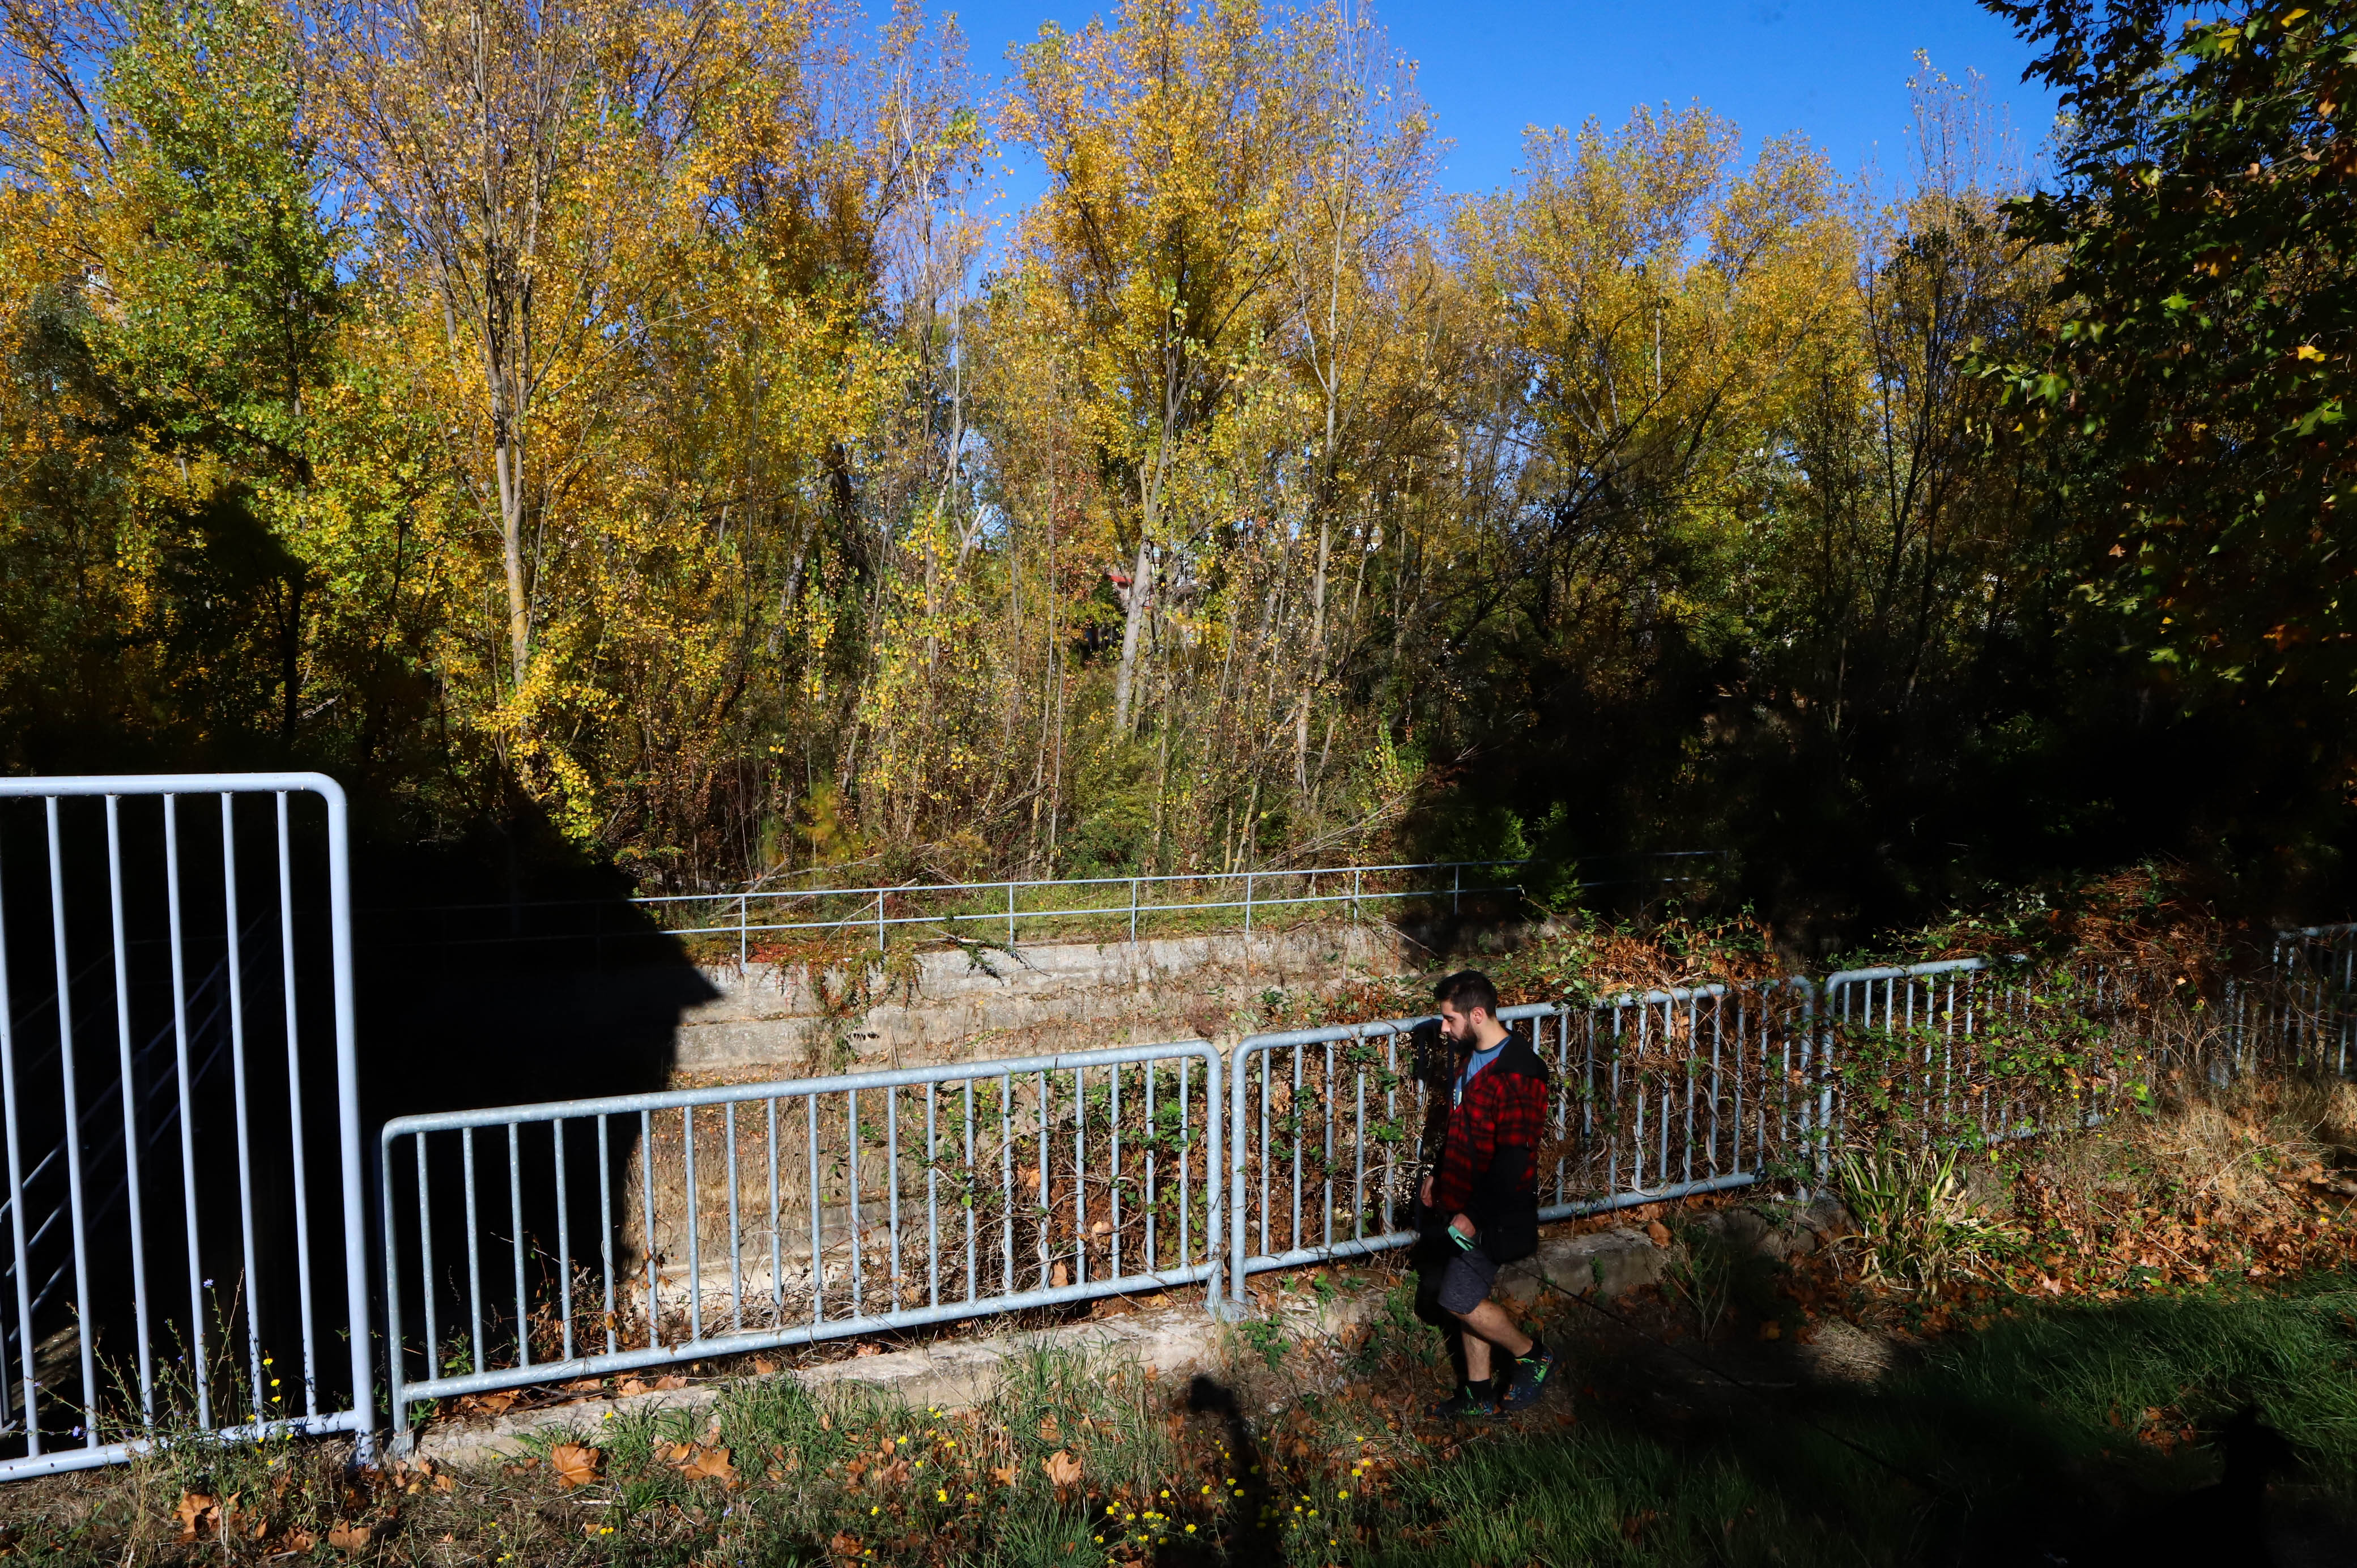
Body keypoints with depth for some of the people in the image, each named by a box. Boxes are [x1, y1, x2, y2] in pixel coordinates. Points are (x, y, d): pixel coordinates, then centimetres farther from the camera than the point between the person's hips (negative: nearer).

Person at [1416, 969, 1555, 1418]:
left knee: (1460, 1300, -5)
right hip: (1459, 1204, 9)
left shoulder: (1520, 1073, -24)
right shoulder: (1470, 1056, 6)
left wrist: (1475, 1214, -20)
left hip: (1492, 1213, -9)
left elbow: (1513, 1158, -24)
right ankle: (1480, 1393, 29)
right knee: (1466, 1297, 14)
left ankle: (1531, 1356, 18)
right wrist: (1436, 1173, 17)